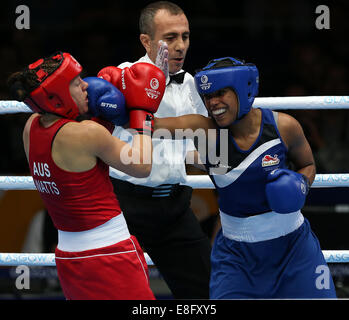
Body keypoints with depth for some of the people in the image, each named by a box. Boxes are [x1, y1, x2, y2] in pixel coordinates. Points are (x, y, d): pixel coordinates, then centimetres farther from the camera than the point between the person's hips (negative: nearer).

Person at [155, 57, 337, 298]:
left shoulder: (283, 127, -11)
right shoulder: (206, 129, -12)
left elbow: (308, 165, 7)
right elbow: (151, 124, -24)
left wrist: (300, 185, -13)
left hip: (292, 245, 0)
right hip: (236, 253, 0)